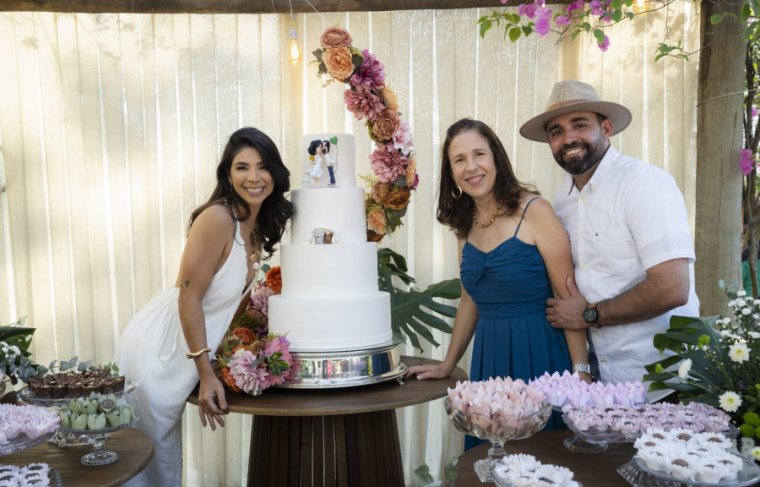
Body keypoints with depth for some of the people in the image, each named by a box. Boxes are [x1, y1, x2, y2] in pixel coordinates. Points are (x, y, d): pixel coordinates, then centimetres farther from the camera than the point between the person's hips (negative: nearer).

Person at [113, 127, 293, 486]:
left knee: (166, 458, 20)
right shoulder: (217, 218, -21)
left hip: (180, 352, 8)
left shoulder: (258, 226, 5)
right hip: (156, 349, -8)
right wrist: (206, 374, -20)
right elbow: (189, 297, -21)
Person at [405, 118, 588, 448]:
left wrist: (581, 373, -15)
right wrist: (447, 365, 19)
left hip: (539, 356, -5)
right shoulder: (465, 225, 8)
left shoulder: (534, 211, -9)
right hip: (488, 359, 5)